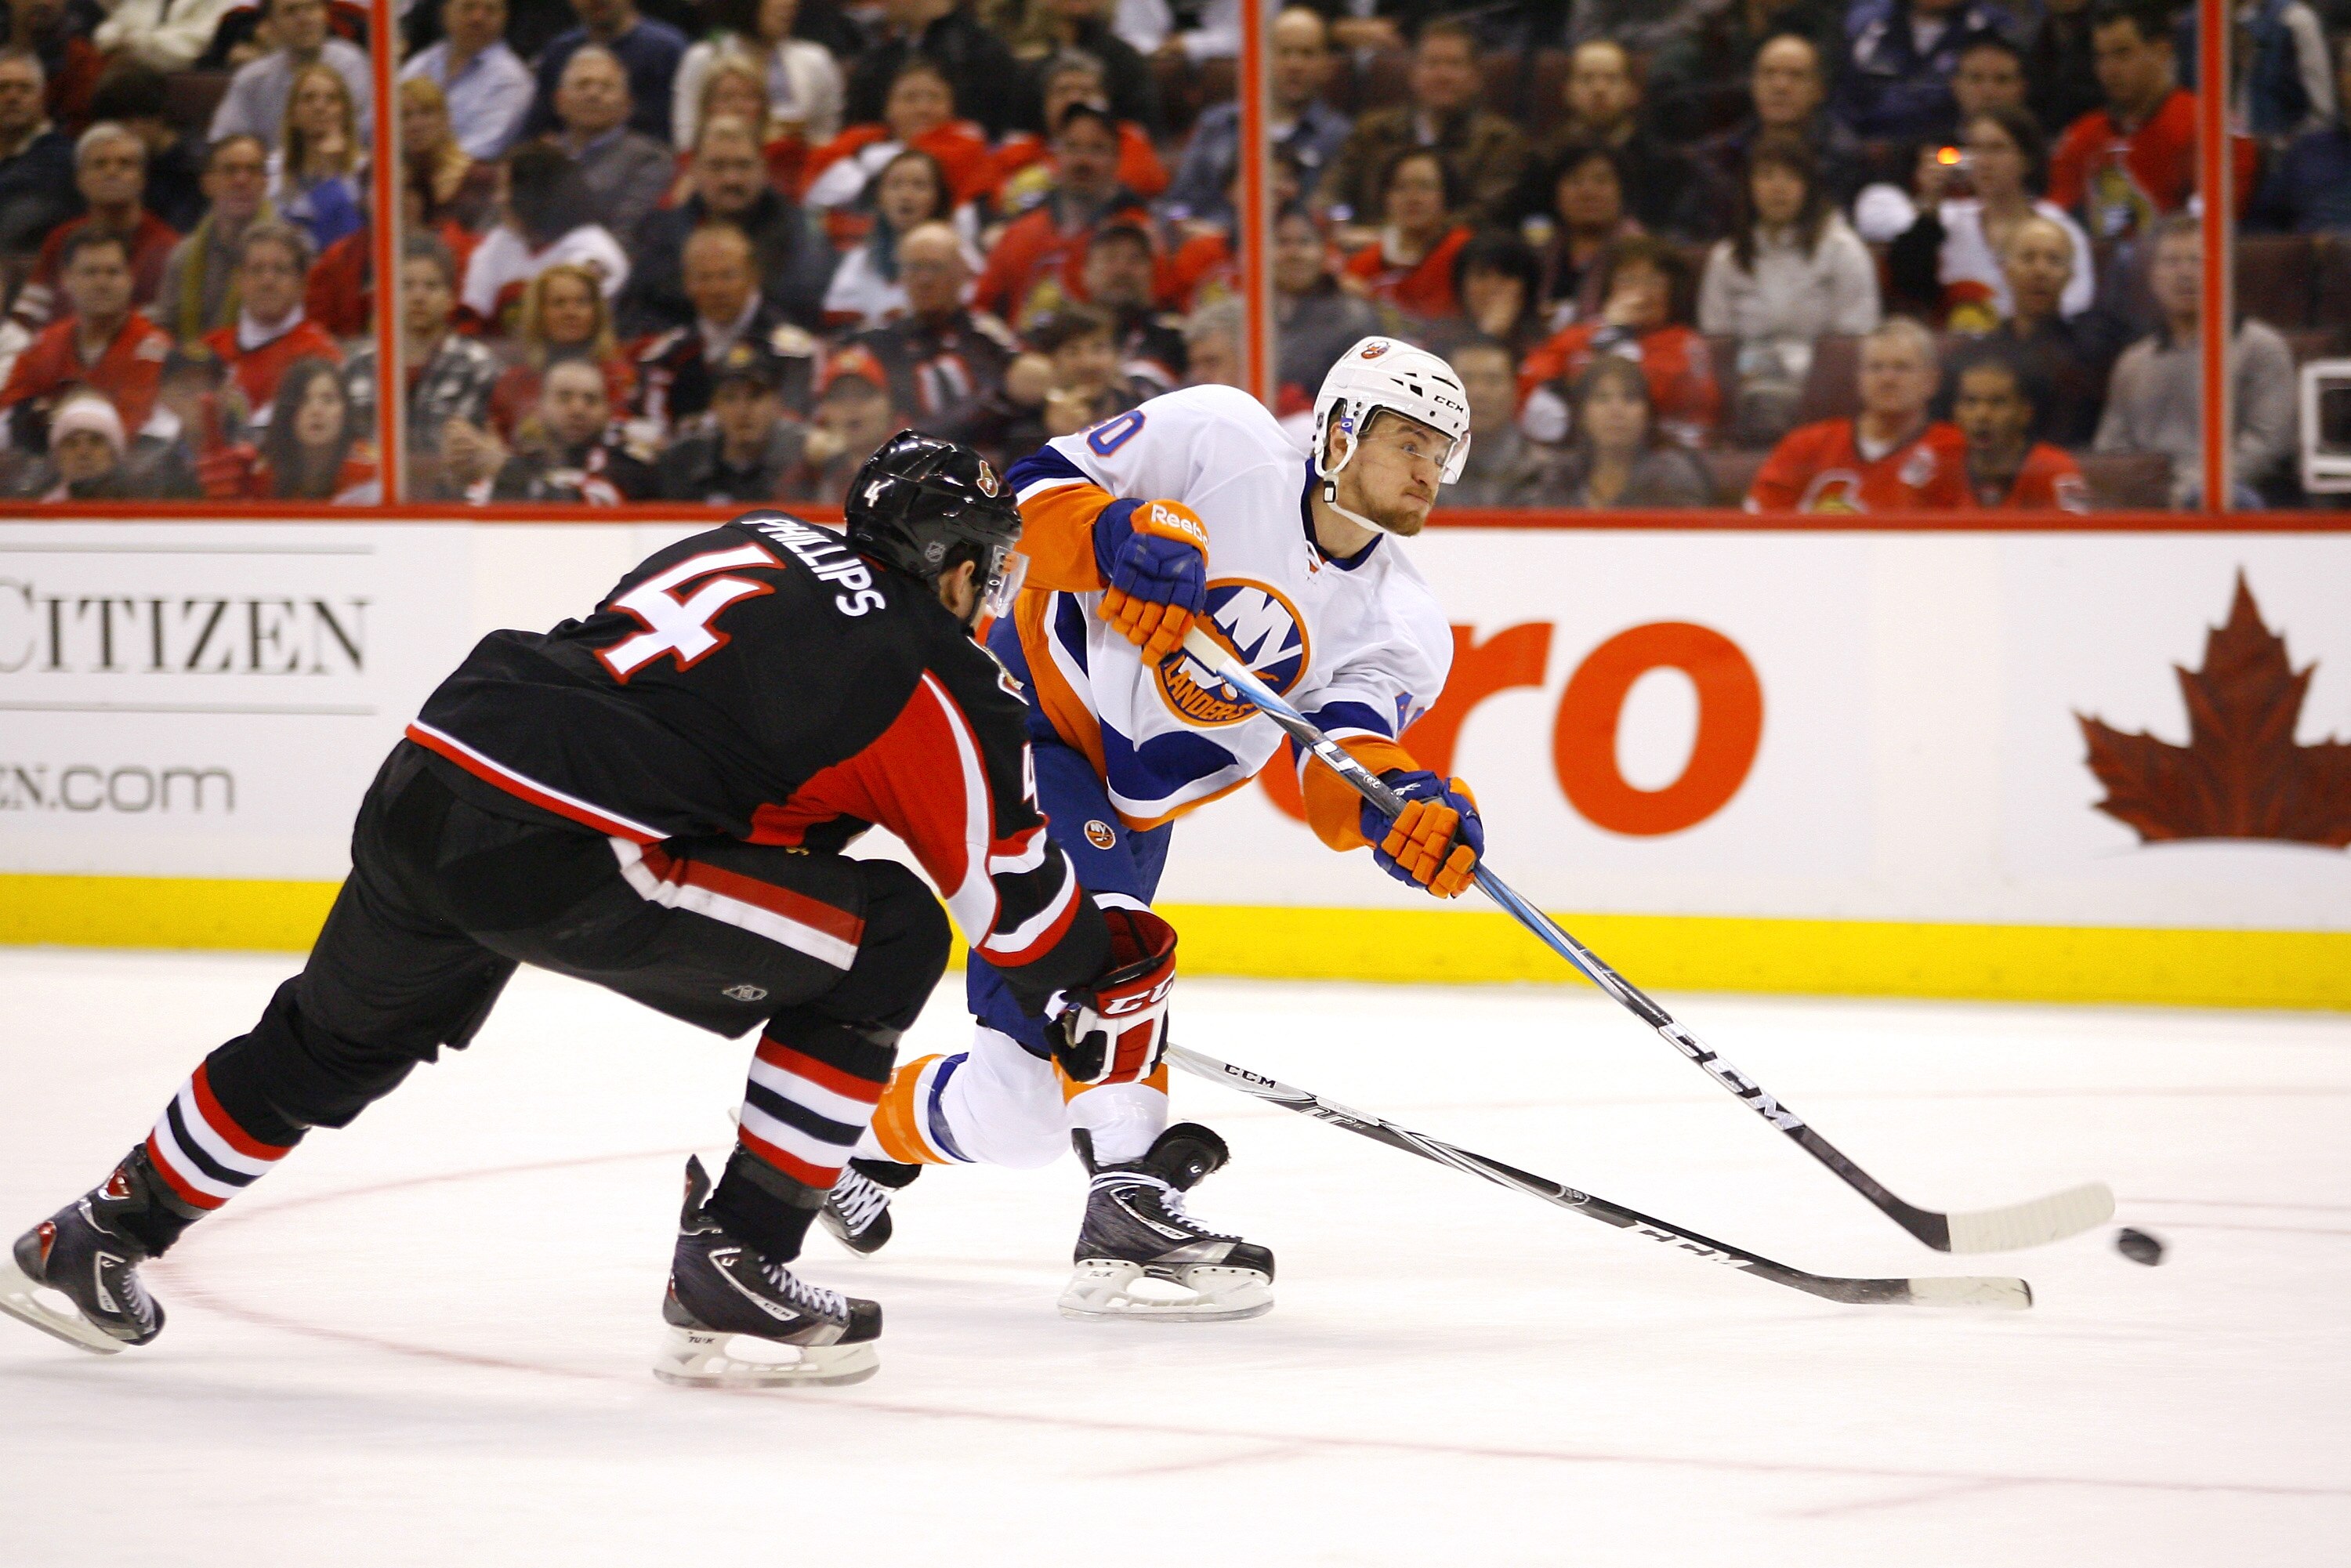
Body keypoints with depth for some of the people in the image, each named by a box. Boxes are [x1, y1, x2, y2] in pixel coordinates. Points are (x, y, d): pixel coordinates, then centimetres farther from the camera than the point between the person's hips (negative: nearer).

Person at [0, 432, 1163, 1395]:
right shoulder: (935, 676, 2)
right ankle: (726, 1274, 5)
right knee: (888, 942, 3)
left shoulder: (752, 540, 22)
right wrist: (1106, 988, 27)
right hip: (559, 855, -8)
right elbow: (1011, 886, 9)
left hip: (425, 787, 8)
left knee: (333, 1045, 31)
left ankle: (96, 1237, 43)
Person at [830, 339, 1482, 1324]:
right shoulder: (1223, 441, -15)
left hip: (1128, 811, 7)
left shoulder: (1402, 629, -3)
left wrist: (1402, 806, -39)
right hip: (1021, 715, -7)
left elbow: (1335, 779, -17)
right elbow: (1036, 487, -13)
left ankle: (865, 1136, 29)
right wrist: (1117, 538, -34)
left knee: (1022, 1101, 3)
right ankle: (1131, 1218, -35)